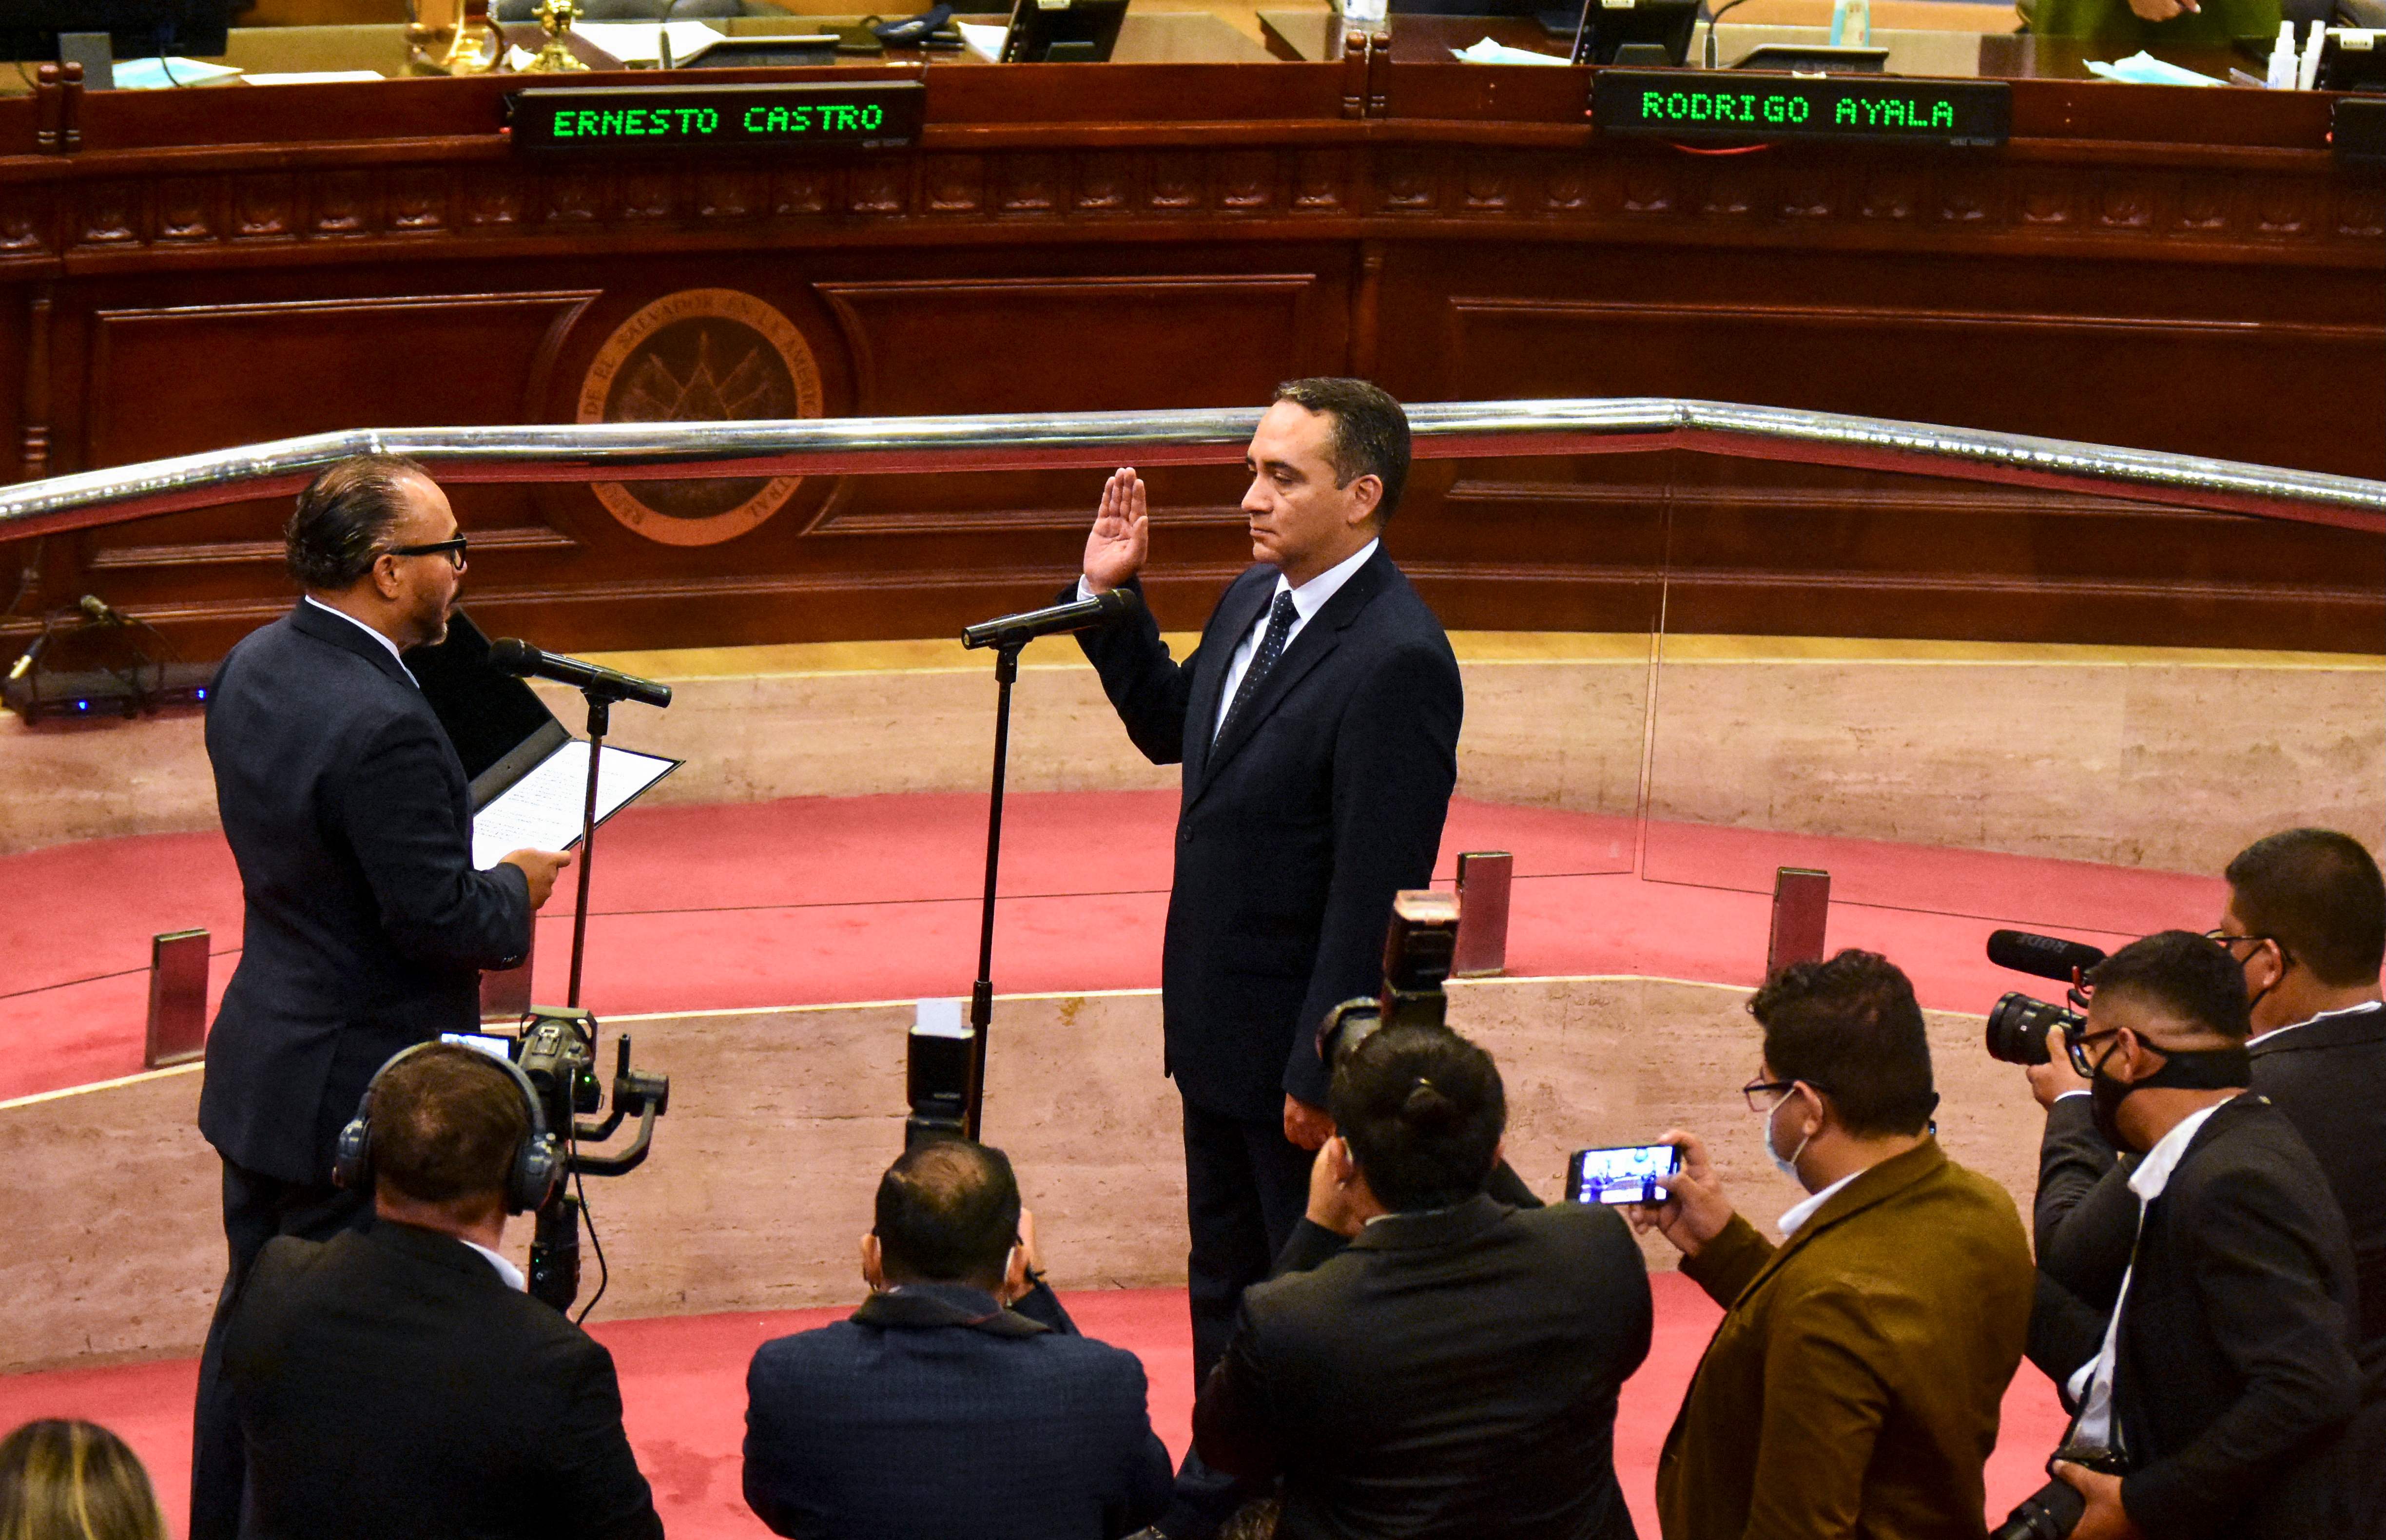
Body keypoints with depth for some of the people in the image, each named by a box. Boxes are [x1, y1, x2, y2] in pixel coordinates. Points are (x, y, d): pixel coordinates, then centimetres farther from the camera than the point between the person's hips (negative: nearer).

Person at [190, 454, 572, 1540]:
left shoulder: (255, 667, 1)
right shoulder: (381, 727, -28)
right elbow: (438, 917, -25)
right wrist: (517, 890, -5)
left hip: (258, 1072, 9)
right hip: (356, 1090, -9)